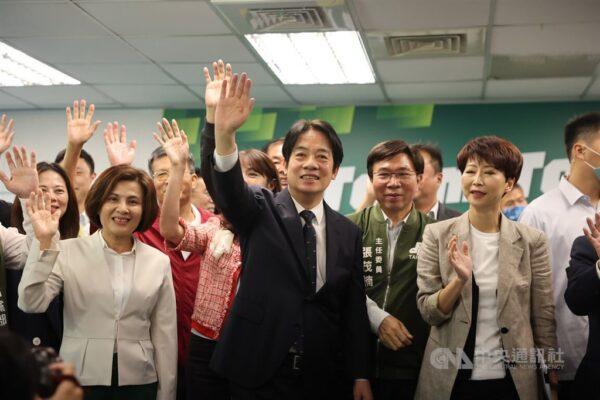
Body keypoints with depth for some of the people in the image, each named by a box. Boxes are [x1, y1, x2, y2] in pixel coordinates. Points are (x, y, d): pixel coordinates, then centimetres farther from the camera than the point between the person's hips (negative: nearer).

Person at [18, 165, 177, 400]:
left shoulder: (159, 261, 3)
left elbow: (164, 334, 4)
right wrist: (44, 242, -20)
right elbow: (31, 304, -13)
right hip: (80, 379, -1)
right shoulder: (68, 251, -2)